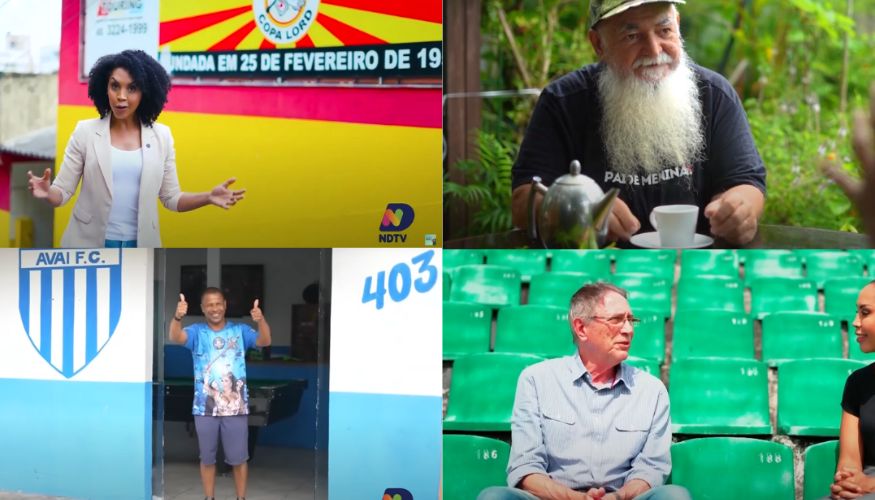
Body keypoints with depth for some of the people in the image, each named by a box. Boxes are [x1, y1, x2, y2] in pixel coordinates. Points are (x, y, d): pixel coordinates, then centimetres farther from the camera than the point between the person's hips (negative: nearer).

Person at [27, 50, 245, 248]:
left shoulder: (161, 136, 2)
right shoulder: (85, 131, -3)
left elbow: (171, 198, 6)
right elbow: (62, 191, -3)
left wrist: (208, 198, -12)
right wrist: (47, 193, -26)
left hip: (140, 246, 2)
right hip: (88, 245, -2)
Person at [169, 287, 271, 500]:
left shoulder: (239, 330, 1)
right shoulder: (197, 331, -1)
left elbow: (265, 341, -14)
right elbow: (176, 337, -20)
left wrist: (261, 320, -36)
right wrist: (177, 317, -43)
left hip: (236, 407, 0)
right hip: (205, 408, 0)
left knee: (238, 458, 7)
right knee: (207, 458, 11)